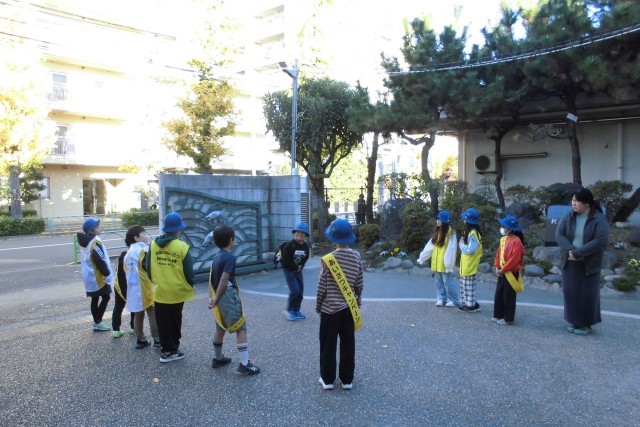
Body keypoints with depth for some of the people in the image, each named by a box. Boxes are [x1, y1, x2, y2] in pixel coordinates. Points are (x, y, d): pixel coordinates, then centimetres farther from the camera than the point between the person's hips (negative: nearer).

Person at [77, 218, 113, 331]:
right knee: (105, 297, 0)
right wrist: (107, 273, -15)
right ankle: (98, 322, 0)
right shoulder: (95, 242, -20)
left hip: (89, 276, 9)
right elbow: (100, 261, -22)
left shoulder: (85, 241, 9)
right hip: (98, 277, -9)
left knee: (95, 298, 14)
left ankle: (96, 322, 20)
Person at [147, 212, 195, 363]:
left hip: (160, 291, 3)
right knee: (175, 321, 14)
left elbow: (148, 268, 5)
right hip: (177, 291, -2)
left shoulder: (153, 244, -4)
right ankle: (171, 350, 23)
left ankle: (167, 348, 18)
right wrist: (190, 285, 9)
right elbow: (189, 271, -10)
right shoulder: (182, 247, -16)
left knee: (163, 323, 13)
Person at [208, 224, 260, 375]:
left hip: (219, 297, 9)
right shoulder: (230, 257, -17)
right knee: (241, 329, -3)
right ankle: (244, 364, -4)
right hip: (229, 297, -9)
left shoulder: (217, 257, 9)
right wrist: (216, 299, -13)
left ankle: (218, 359, 34)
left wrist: (214, 296, 8)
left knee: (220, 329, 20)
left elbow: (212, 279, 9)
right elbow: (224, 281, -20)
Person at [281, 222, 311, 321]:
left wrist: (300, 267, -5)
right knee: (295, 290, -13)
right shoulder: (290, 244, -18)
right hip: (289, 270, -6)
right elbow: (285, 259, -19)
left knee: (301, 291, 7)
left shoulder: (306, 245, -1)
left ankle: (296, 310, 21)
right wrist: (295, 267, -13)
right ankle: (289, 310, 3)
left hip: (298, 270, 6)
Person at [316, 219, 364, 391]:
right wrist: (358, 301, 17)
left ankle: (327, 379, 18)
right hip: (349, 307, 4)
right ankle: (347, 379, 21)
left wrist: (318, 306, 4)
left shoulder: (328, 259, -15)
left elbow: (322, 287, -10)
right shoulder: (356, 257, -4)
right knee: (348, 344, 12)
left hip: (330, 307, -3)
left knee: (328, 344, 9)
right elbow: (359, 283, 3)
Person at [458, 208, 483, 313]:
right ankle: (468, 303, 24)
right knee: (465, 284, 17)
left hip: (470, 265, -10)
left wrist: (461, 245, -10)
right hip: (466, 264, 10)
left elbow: (471, 249, -24)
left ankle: (471, 305, 10)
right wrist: (463, 244, -1)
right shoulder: (470, 232, 10)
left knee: (468, 285, 0)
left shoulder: (472, 234, -21)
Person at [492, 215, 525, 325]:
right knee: (499, 294, 14)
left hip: (511, 273, -8)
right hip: (502, 273, 8)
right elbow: (499, 253, 12)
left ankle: (508, 319, 12)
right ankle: (498, 315, 25)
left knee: (508, 296, 1)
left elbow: (514, 259, -22)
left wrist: (503, 270, -17)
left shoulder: (516, 241, -18)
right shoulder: (503, 239, 9)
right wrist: (497, 267, 1)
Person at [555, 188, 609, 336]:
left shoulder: (599, 219, -10)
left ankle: (586, 324, 18)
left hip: (589, 264, -4)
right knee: (571, 293, 9)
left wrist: (579, 253, -22)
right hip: (570, 263, 4)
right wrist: (571, 251, -20)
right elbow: (559, 235, -5)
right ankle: (574, 321, 23)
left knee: (587, 294, 4)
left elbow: (601, 241, -18)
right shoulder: (569, 217, 2)